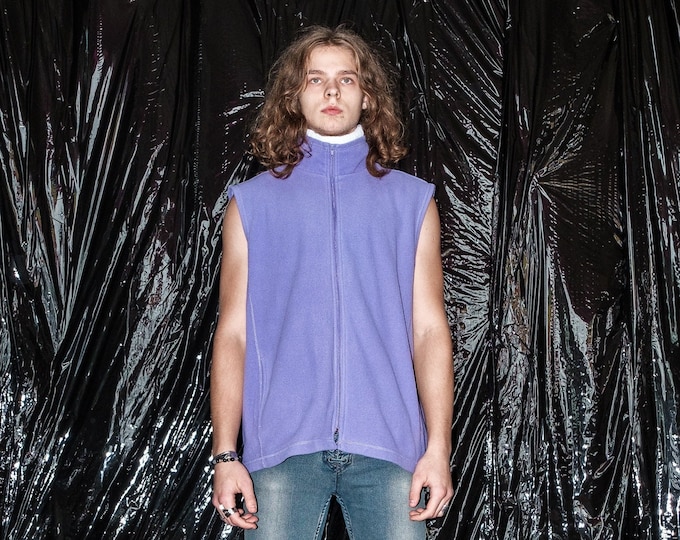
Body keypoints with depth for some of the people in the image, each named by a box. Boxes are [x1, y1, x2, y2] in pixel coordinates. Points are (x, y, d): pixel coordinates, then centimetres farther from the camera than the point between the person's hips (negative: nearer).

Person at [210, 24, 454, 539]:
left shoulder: (411, 200, 11)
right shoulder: (253, 202, 10)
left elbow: (429, 328, 6)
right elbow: (232, 333, 6)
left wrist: (439, 448, -3)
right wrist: (225, 455, -1)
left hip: (388, 444, 0)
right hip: (283, 445, 0)